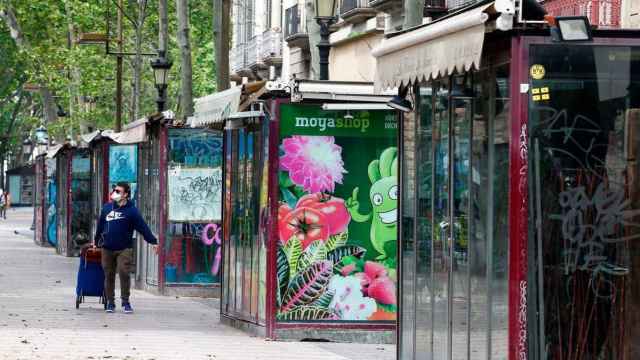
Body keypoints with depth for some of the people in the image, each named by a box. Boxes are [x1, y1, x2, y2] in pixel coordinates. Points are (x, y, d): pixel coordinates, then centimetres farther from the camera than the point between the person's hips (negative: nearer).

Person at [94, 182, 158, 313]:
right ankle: (110, 302, 16)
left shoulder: (131, 210, -4)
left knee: (124, 273, -14)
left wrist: (153, 241, -12)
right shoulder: (107, 208, 9)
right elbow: (100, 226, 21)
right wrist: (96, 241, 28)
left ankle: (125, 301, -3)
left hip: (124, 249, -4)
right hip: (107, 248, 4)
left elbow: (143, 227, -7)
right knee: (109, 275, 7)